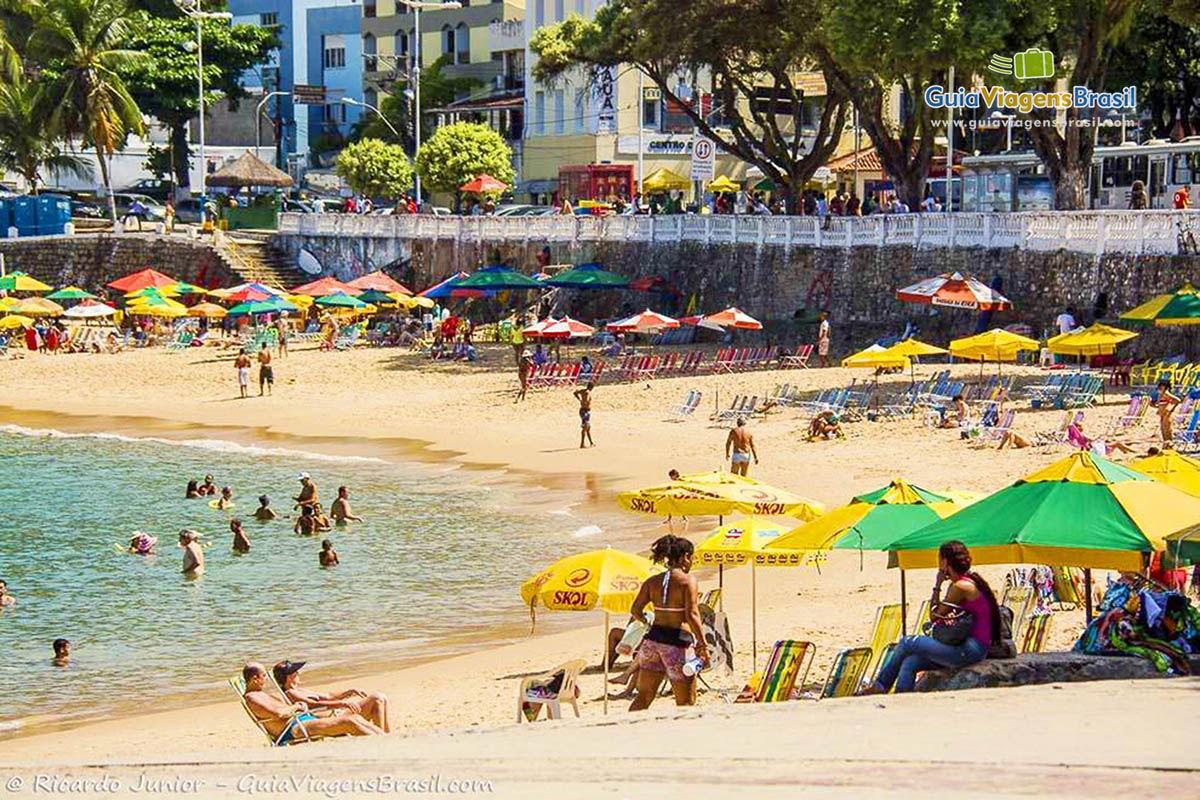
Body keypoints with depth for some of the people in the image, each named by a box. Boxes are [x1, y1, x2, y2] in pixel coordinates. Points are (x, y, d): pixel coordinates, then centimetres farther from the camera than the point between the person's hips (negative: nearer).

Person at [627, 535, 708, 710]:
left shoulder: (653, 581, 7)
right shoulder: (688, 580, -9)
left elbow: (635, 610, 7)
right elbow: (692, 616, -16)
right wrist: (703, 646, -12)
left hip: (653, 638, 6)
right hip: (677, 642, -6)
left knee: (644, 696, 11)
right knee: (686, 702, 5)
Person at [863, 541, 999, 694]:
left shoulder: (960, 586, -15)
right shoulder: (971, 581, 16)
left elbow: (935, 616, -5)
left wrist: (937, 586, 1)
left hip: (970, 651, -9)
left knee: (906, 643, -2)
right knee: (910, 662, 3)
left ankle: (879, 687, 12)